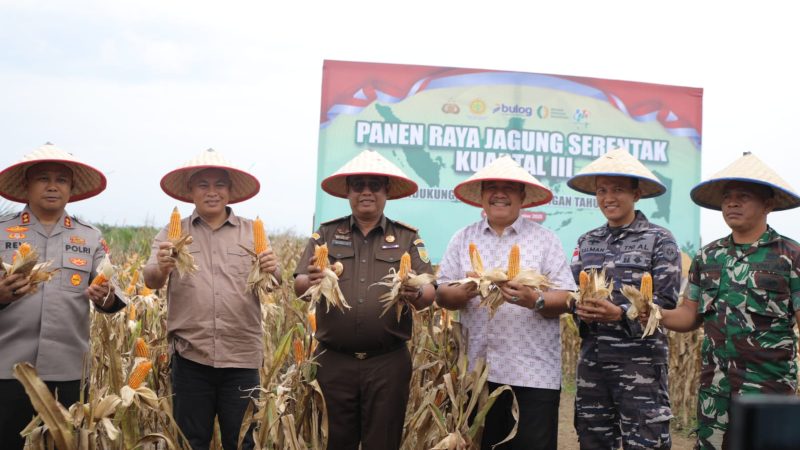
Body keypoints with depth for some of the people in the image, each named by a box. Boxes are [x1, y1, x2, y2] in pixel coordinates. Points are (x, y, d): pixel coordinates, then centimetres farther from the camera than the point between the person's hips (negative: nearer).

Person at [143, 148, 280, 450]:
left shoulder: (253, 232, 7)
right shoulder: (172, 233, 6)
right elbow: (150, 281, -7)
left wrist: (272, 272, -26)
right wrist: (161, 269, -31)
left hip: (242, 357, 0)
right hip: (190, 357, 0)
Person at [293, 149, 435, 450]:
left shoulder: (408, 238, 7)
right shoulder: (326, 234, 8)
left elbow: (429, 293, 0)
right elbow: (298, 287, 1)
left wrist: (416, 295, -24)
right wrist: (310, 282, -23)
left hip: (388, 362, 0)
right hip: (334, 360, 1)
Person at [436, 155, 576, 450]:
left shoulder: (545, 240, 3)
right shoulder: (463, 239, 9)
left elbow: (566, 300, -2)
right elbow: (441, 295, 5)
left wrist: (534, 301, -22)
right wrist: (466, 291, -16)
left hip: (534, 371, -2)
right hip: (478, 368, 2)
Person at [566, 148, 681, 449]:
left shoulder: (659, 240, -1)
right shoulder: (587, 242, 14)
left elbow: (666, 300, -8)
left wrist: (620, 314, -21)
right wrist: (580, 307, -12)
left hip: (639, 357, -5)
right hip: (592, 356, 5)